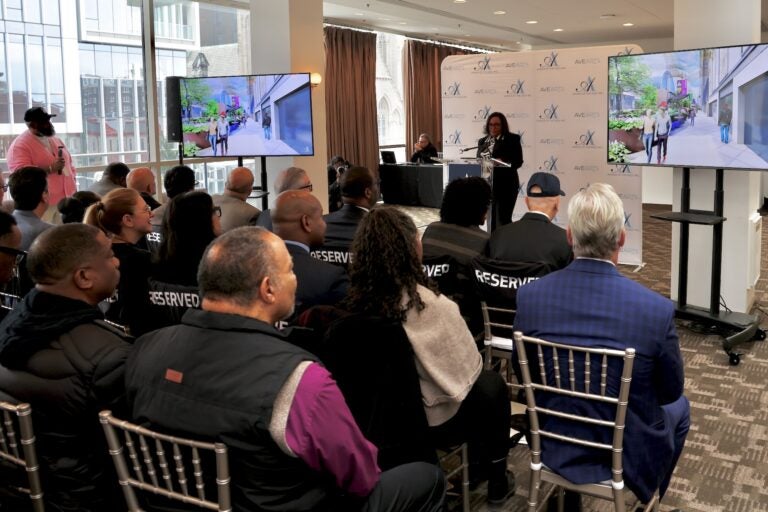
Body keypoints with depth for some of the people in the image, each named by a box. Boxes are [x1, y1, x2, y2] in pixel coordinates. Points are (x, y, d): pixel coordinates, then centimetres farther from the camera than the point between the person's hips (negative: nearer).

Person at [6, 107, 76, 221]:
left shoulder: (55, 140, 17)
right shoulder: (20, 145, -9)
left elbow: (69, 163, 25)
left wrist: (73, 185, 13)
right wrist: (51, 168, -24)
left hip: (66, 199, 7)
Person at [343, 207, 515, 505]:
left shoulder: (354, 302, -12)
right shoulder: (432, 306, -28)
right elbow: (466, 370, -15)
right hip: (432, 420, -6)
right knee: (490, 383, 18)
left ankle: (476, 463, 39)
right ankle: (496, 480, 29)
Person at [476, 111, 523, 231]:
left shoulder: (512, 139, 0)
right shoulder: (482, 141, 16)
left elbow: (518, 161, -7)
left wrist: (502, 163, -23)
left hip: (505, 185, -5)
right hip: (486, 185, 5)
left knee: (503, 219, -8)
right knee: (490, 218, 8)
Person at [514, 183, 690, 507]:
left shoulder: (529, 295, -19)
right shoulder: (657, 310, -26)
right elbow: (670, 391, -9)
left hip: (556, 446, 3)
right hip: (627, 454, -2)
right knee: (678, 406, 30)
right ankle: (650, 494, 51)